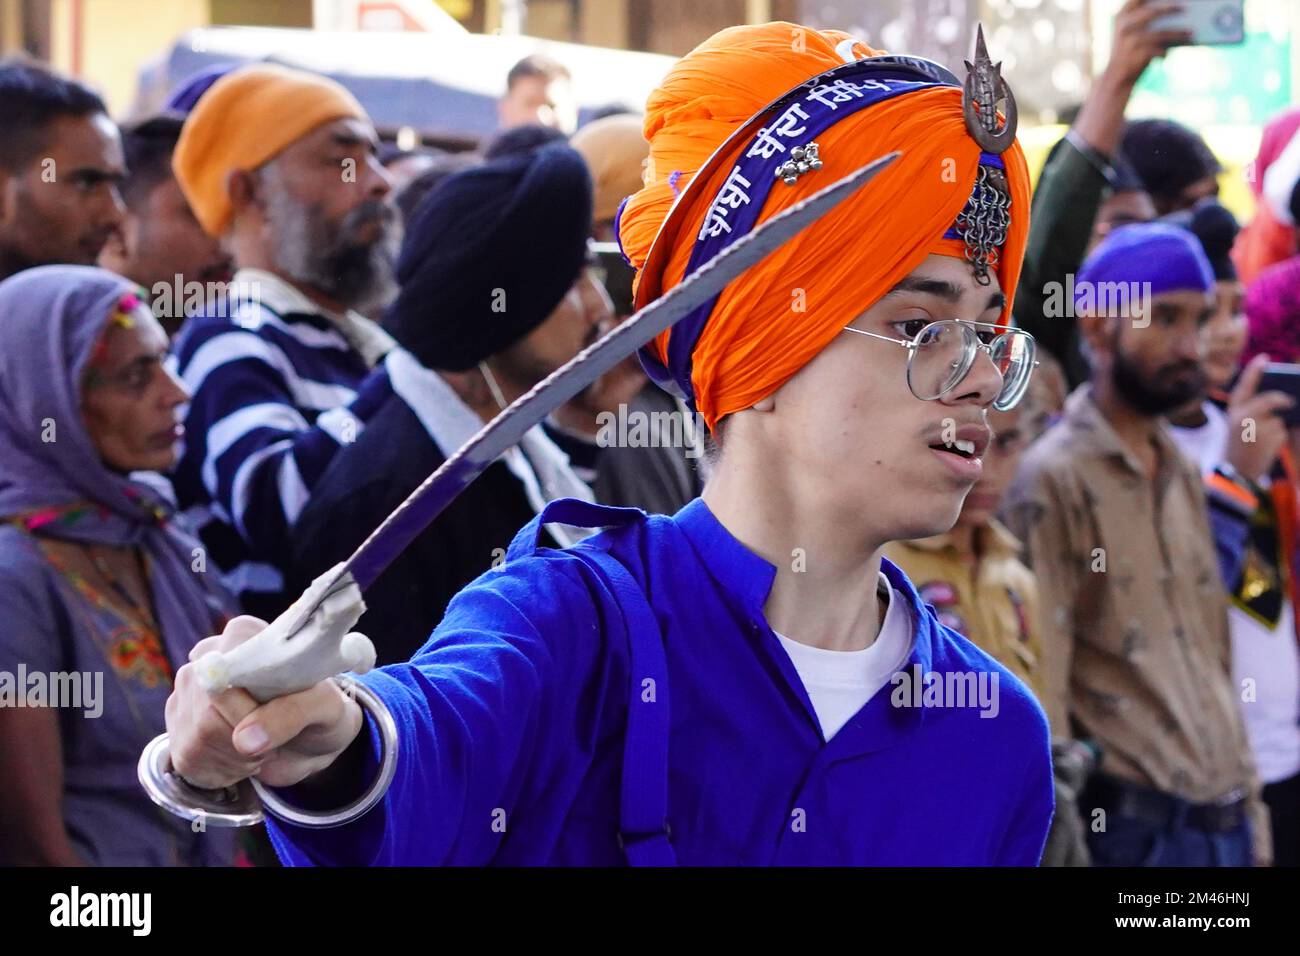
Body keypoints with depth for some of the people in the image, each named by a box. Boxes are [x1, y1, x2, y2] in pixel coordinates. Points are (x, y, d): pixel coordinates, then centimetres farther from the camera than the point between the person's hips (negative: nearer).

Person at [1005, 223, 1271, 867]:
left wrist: (1251, 811, 16)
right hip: (1134, 828, -7)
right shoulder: (1053, 480, -9)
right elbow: (1037, 689, -12)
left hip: (1224, 821, 7)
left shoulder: (1182, 474, 15)